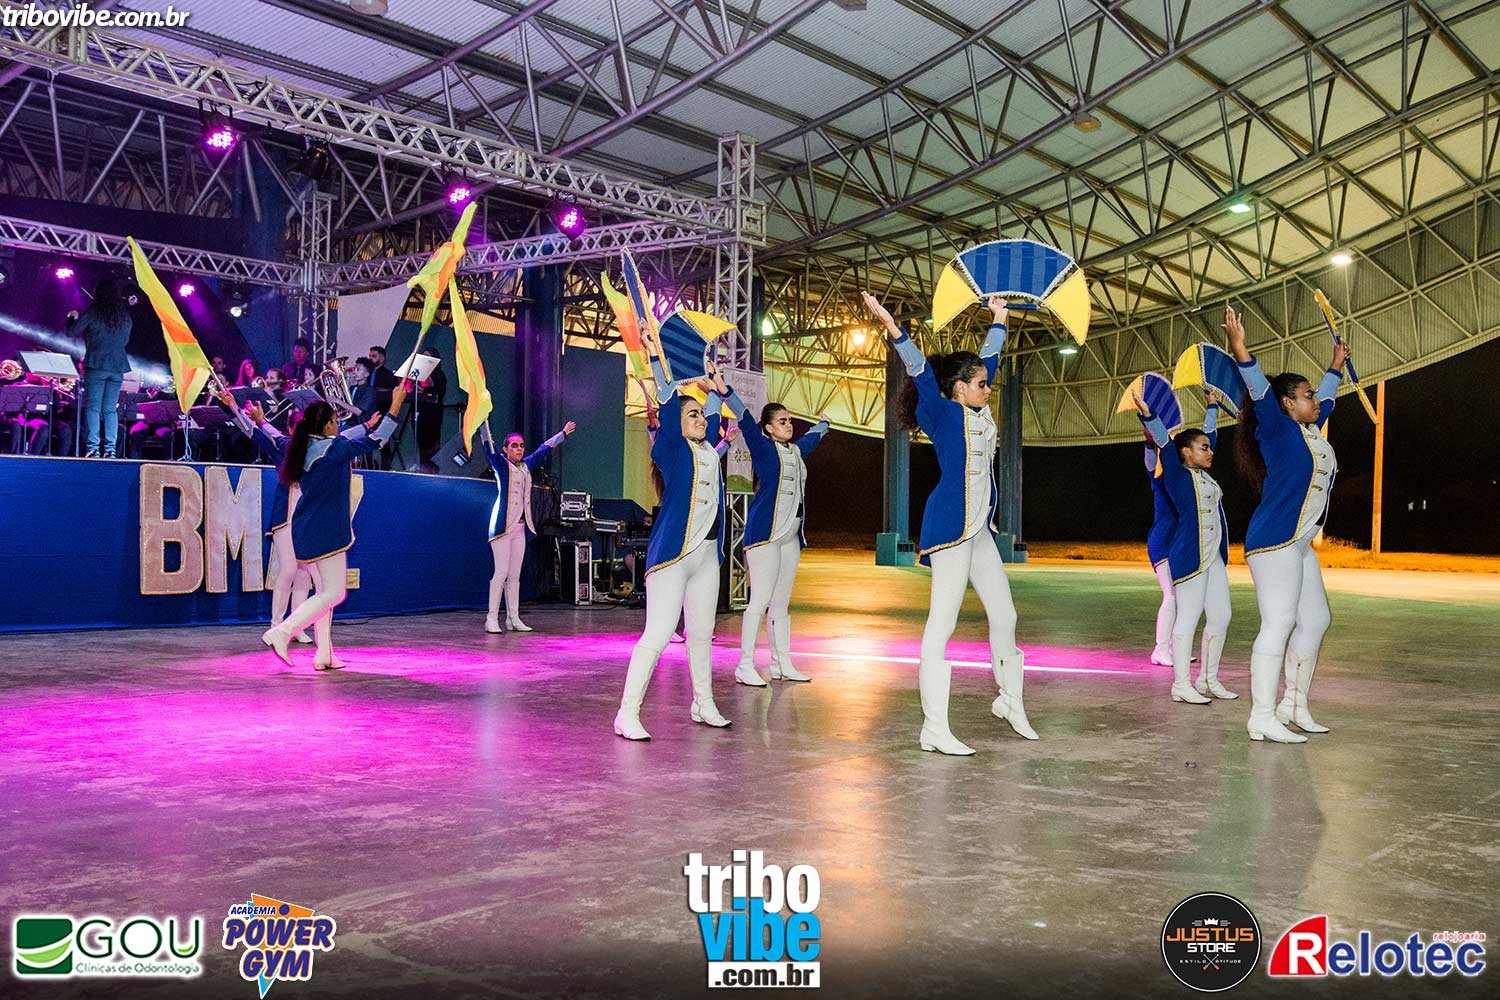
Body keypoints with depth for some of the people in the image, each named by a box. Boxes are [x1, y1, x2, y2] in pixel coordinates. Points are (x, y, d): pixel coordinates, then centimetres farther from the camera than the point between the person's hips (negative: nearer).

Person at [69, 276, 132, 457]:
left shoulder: (93, 311, -5)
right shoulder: (125, 315, 9)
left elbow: (71, 332, 0)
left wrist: (71, 319, 19)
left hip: (96, 365, -4)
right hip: (117, 366, 4)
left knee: (93, 407, -2)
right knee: (110, 409, 7)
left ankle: (93, 447, -10)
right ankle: (110, 448, 0)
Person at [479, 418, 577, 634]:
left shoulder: (527, 466, 17)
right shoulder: (501, 464, 1)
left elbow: (545, 448, 29)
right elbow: (489, 446, -14)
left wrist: (564, 433, 40)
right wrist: (483, 421, -27)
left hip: (520, 527, 7)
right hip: (502, 525, -6)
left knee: (515, 575, 8)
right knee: (501, 572, -11)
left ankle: (513, 618, 11)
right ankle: (491, 618, -9)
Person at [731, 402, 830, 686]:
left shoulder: (796, 450, 19)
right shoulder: (763, 448, -3)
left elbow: (813, 437, 40)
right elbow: (745, 421, -16)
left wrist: (823, 422, 57)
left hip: (790, 535, 8)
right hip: (765, 532, -8)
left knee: (781, 604, 11)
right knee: (760, 600, -10)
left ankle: (782, 665, 16)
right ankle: (745, 666, -7)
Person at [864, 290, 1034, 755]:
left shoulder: (979, 412, 13)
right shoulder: (942, 413, -8)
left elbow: (988, 359, 27)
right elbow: (920, 371, -21)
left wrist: (998, 318, 37)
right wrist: (891, 325, -34)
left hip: (979, 528, 9)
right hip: (950, 525, -9)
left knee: (1004, 614, 16)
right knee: (942, 621, -9)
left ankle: (1010, 702, 35)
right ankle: (934, 729, -7)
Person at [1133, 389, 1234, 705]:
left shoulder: (1203, 473, 15)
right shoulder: (1177, 475, -6)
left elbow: (1210, 432, 28)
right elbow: (1165, 443, -19)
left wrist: (1212, 406, 36)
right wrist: (1147, 415, -31)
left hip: (1214, 557, 9)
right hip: (1188, 557, -9)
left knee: (1220, 617, 9)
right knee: (1187, 618, -6)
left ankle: (1208, 679, 20)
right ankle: (1181, 685, -2)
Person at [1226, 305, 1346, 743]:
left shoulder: (1311, 428, 17)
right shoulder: (1277, 427, -7)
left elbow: (1327, 395, 36)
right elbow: (1258, 389, -22)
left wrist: (1337, 365, 48)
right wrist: (1239, 348, -35)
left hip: (1300, 545, 10)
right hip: (1274, 542, -10)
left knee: (1314, 620, 14)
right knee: (1278, 623, -13)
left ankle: (1294, 705, 24)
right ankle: (1262, 717, -13)